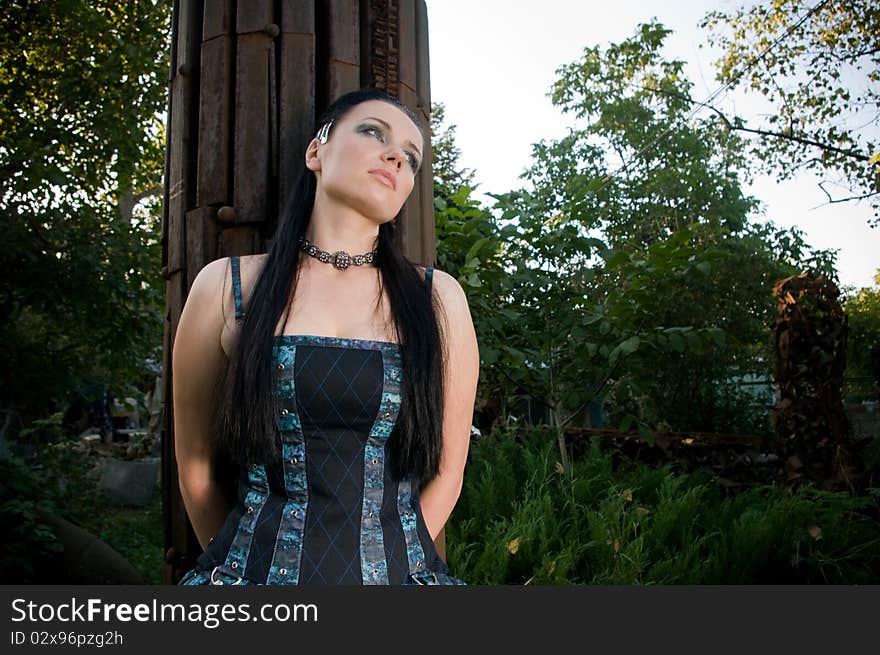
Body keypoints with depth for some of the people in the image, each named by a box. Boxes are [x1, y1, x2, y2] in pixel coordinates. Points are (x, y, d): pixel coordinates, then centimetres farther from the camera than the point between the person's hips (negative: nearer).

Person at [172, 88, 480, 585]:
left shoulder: (438, 298, 0)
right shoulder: (227, 287, -1)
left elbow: (446, 472, 2)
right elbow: (196, 464, 5)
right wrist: (245, 561, 8)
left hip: (396, 571, 1)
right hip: (255, 570, 0)